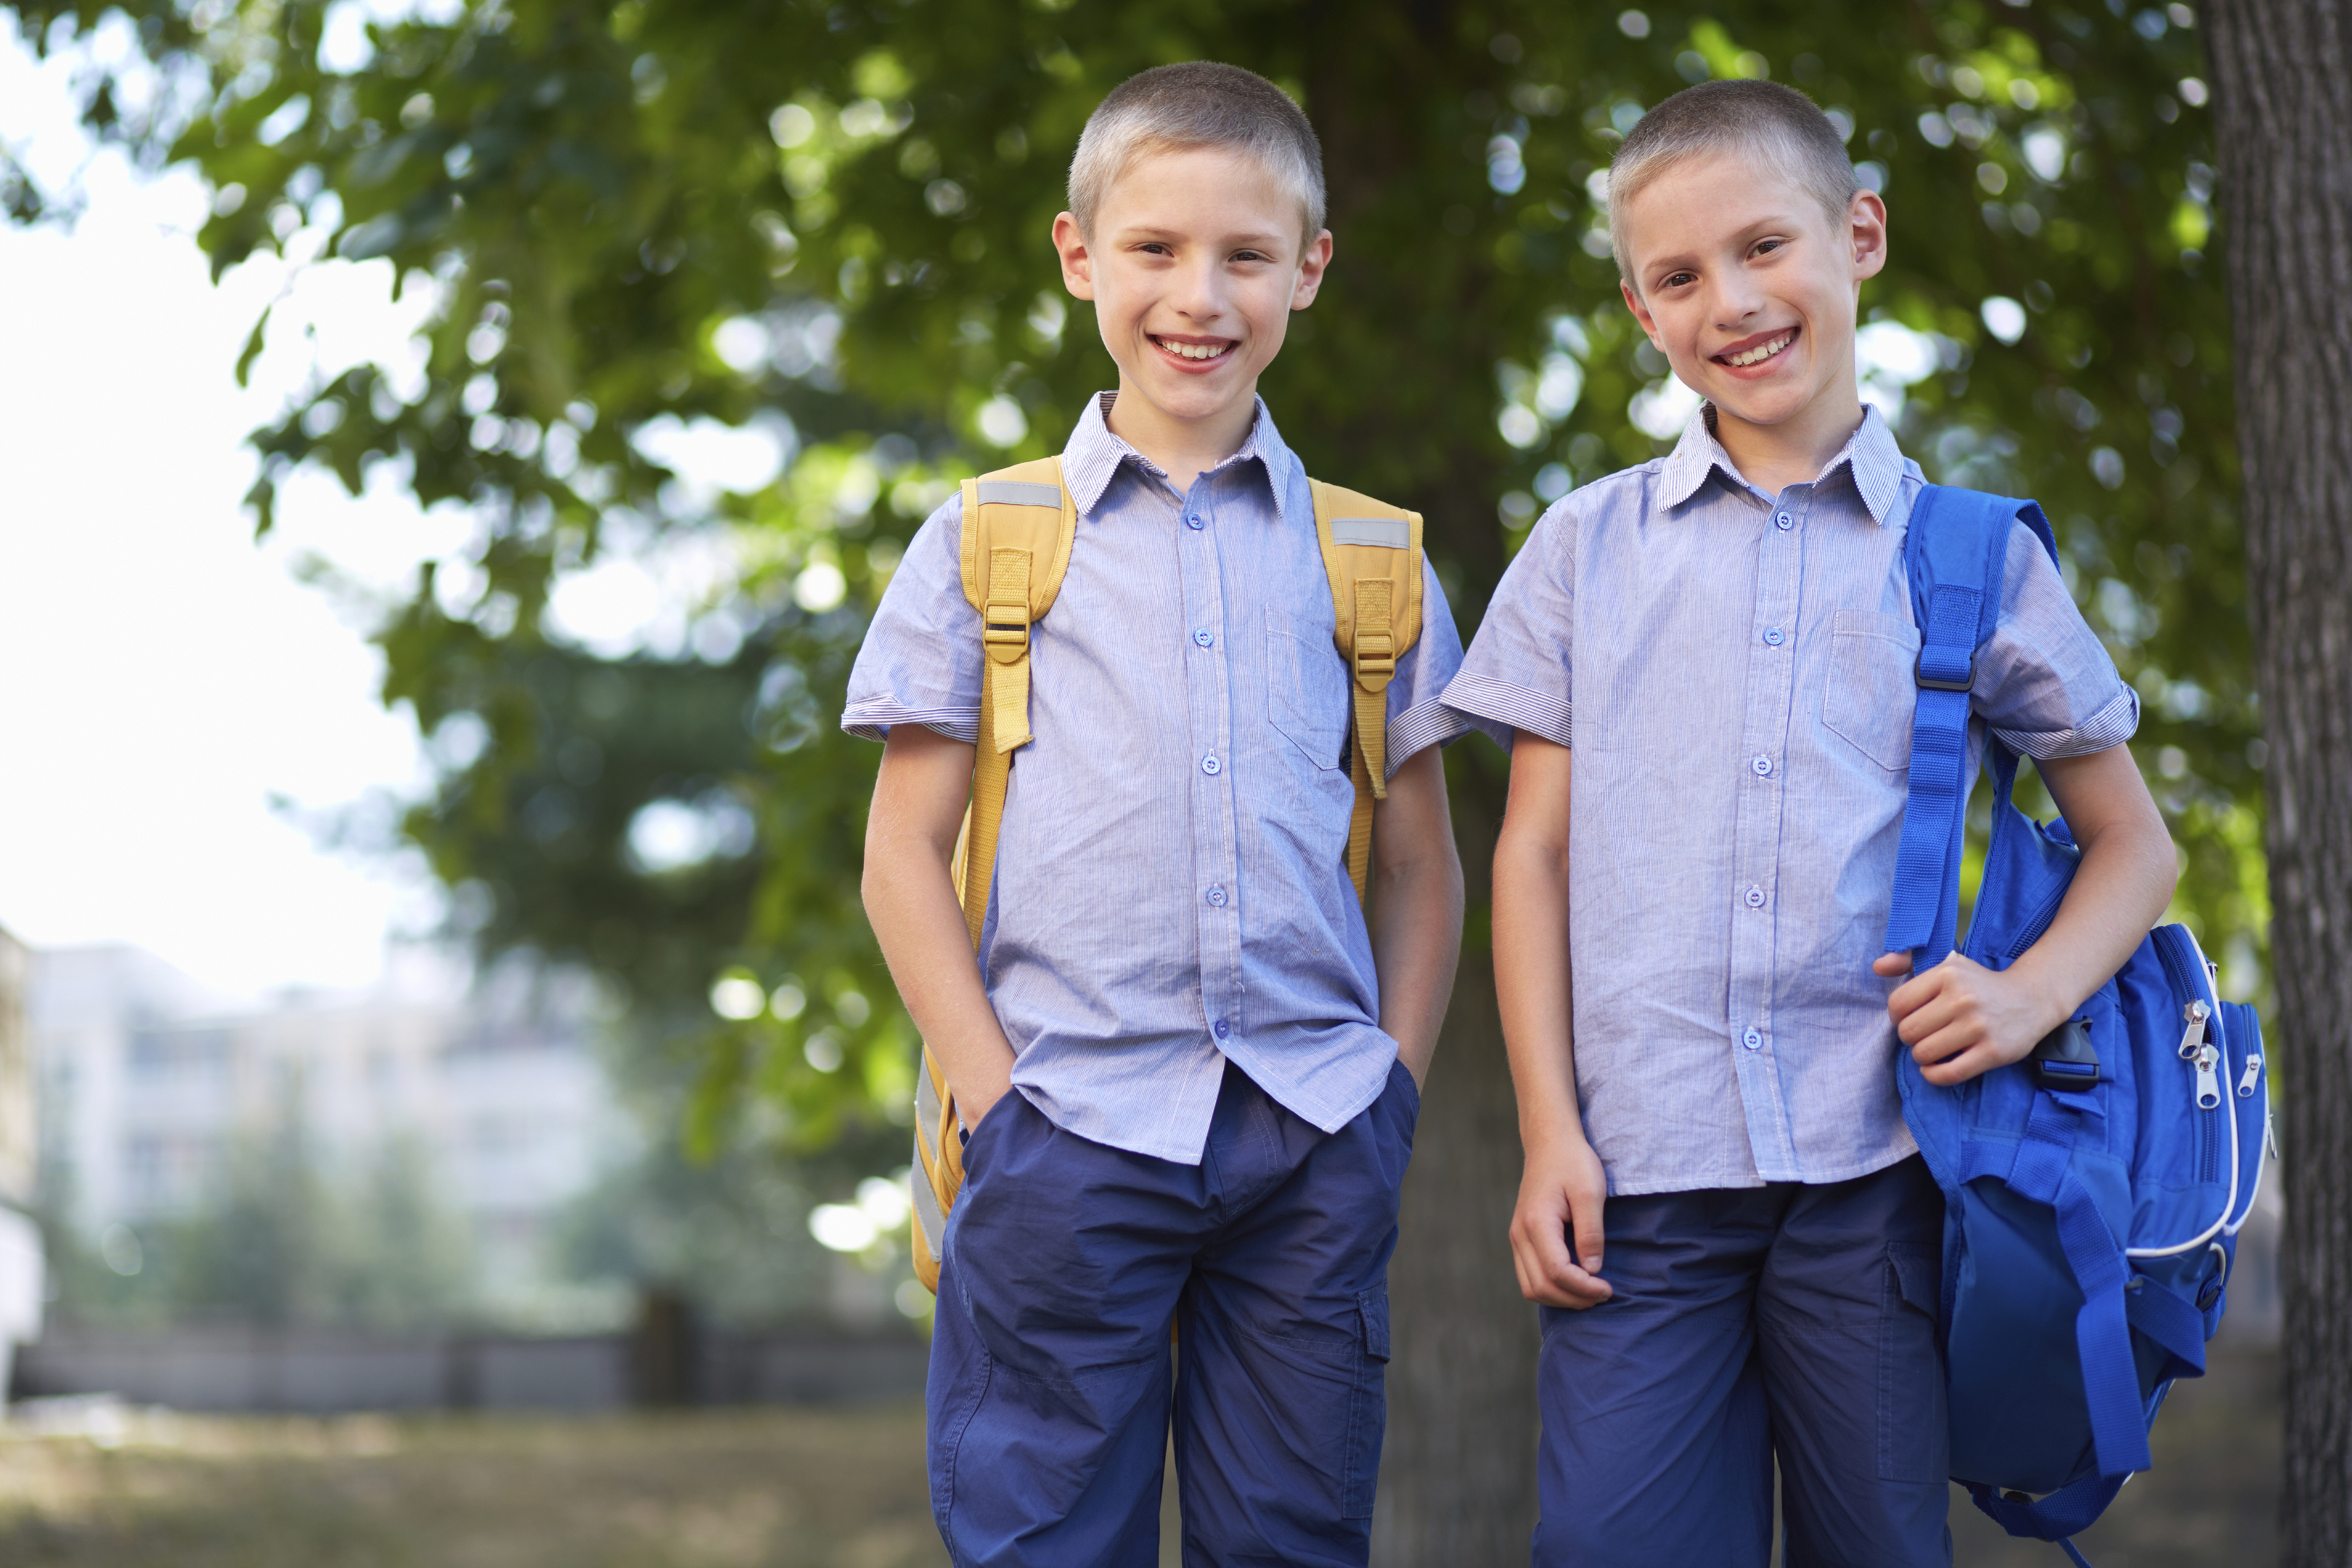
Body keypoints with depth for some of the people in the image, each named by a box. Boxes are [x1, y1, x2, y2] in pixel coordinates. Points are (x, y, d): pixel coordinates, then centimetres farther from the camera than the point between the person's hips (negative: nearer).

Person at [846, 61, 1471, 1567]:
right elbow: (906, 850, 4)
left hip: (1317, 1136, 2)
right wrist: (994, 1095, -5)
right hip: (1071, 1123, -2)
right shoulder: (985, 547, 5)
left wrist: (1394, 1084, 3)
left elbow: (1421, 862, 15)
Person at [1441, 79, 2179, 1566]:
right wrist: (1550, 1132, 1)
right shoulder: (1588, 549, 10)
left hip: (1877, 1171, 0)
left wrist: (2035, 992, -6)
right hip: (1642, 1173, 0)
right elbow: (1535, 851, 10)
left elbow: (2132, 841, 14)